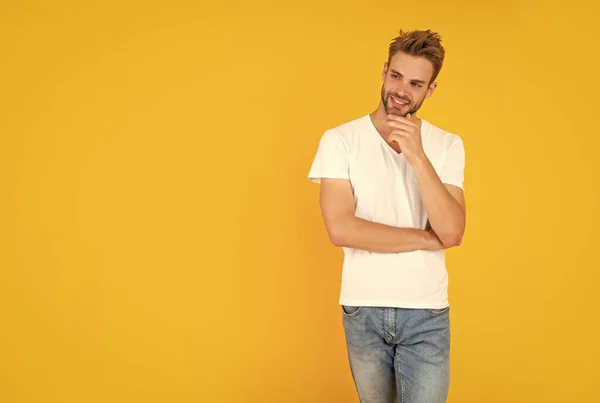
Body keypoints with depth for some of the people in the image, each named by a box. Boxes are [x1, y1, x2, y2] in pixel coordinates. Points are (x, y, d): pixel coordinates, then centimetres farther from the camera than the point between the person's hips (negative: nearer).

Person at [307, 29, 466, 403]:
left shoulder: (448, 145, -2)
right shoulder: (339, 140, -7)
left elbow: (452, 233, -13)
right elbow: (340, 229, -17)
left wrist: (417, 155, -20)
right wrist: (426, 238, -12)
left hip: (427, 312, 0)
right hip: (362, 309, 0)